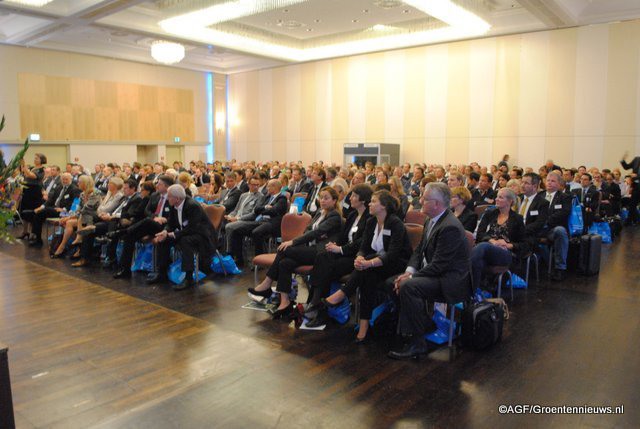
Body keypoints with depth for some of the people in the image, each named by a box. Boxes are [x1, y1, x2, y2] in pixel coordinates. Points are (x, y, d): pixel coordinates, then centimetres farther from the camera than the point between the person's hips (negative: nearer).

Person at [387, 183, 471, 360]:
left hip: (450, 281, -10)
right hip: (433, 273, 10)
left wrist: (411, 277, -19)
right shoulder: (432, 221, 8)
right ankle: (425, 323, 13)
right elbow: (419, 250, 13)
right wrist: (409, 271, -4)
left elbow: (439, 265, -24)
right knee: (391, 282, 4)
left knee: (408, 287, -31)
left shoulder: (450, 227, -22)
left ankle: (417, 342, -19)